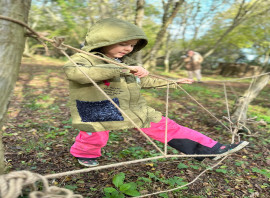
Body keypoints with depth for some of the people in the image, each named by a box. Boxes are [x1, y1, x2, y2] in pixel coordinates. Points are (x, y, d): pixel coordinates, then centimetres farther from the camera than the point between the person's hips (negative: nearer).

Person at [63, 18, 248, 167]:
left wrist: (173, 82, 22)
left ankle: (210, 149, 12)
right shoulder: (83, 59, -15)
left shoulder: (127, 61, 8)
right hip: (98, 113, -5)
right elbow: (73, 72, -40)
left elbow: (143, 81, 22)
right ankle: (84, 153, 46)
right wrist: (122, 69, -43)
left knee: (167, 127, 4)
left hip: (134, 110, 6)